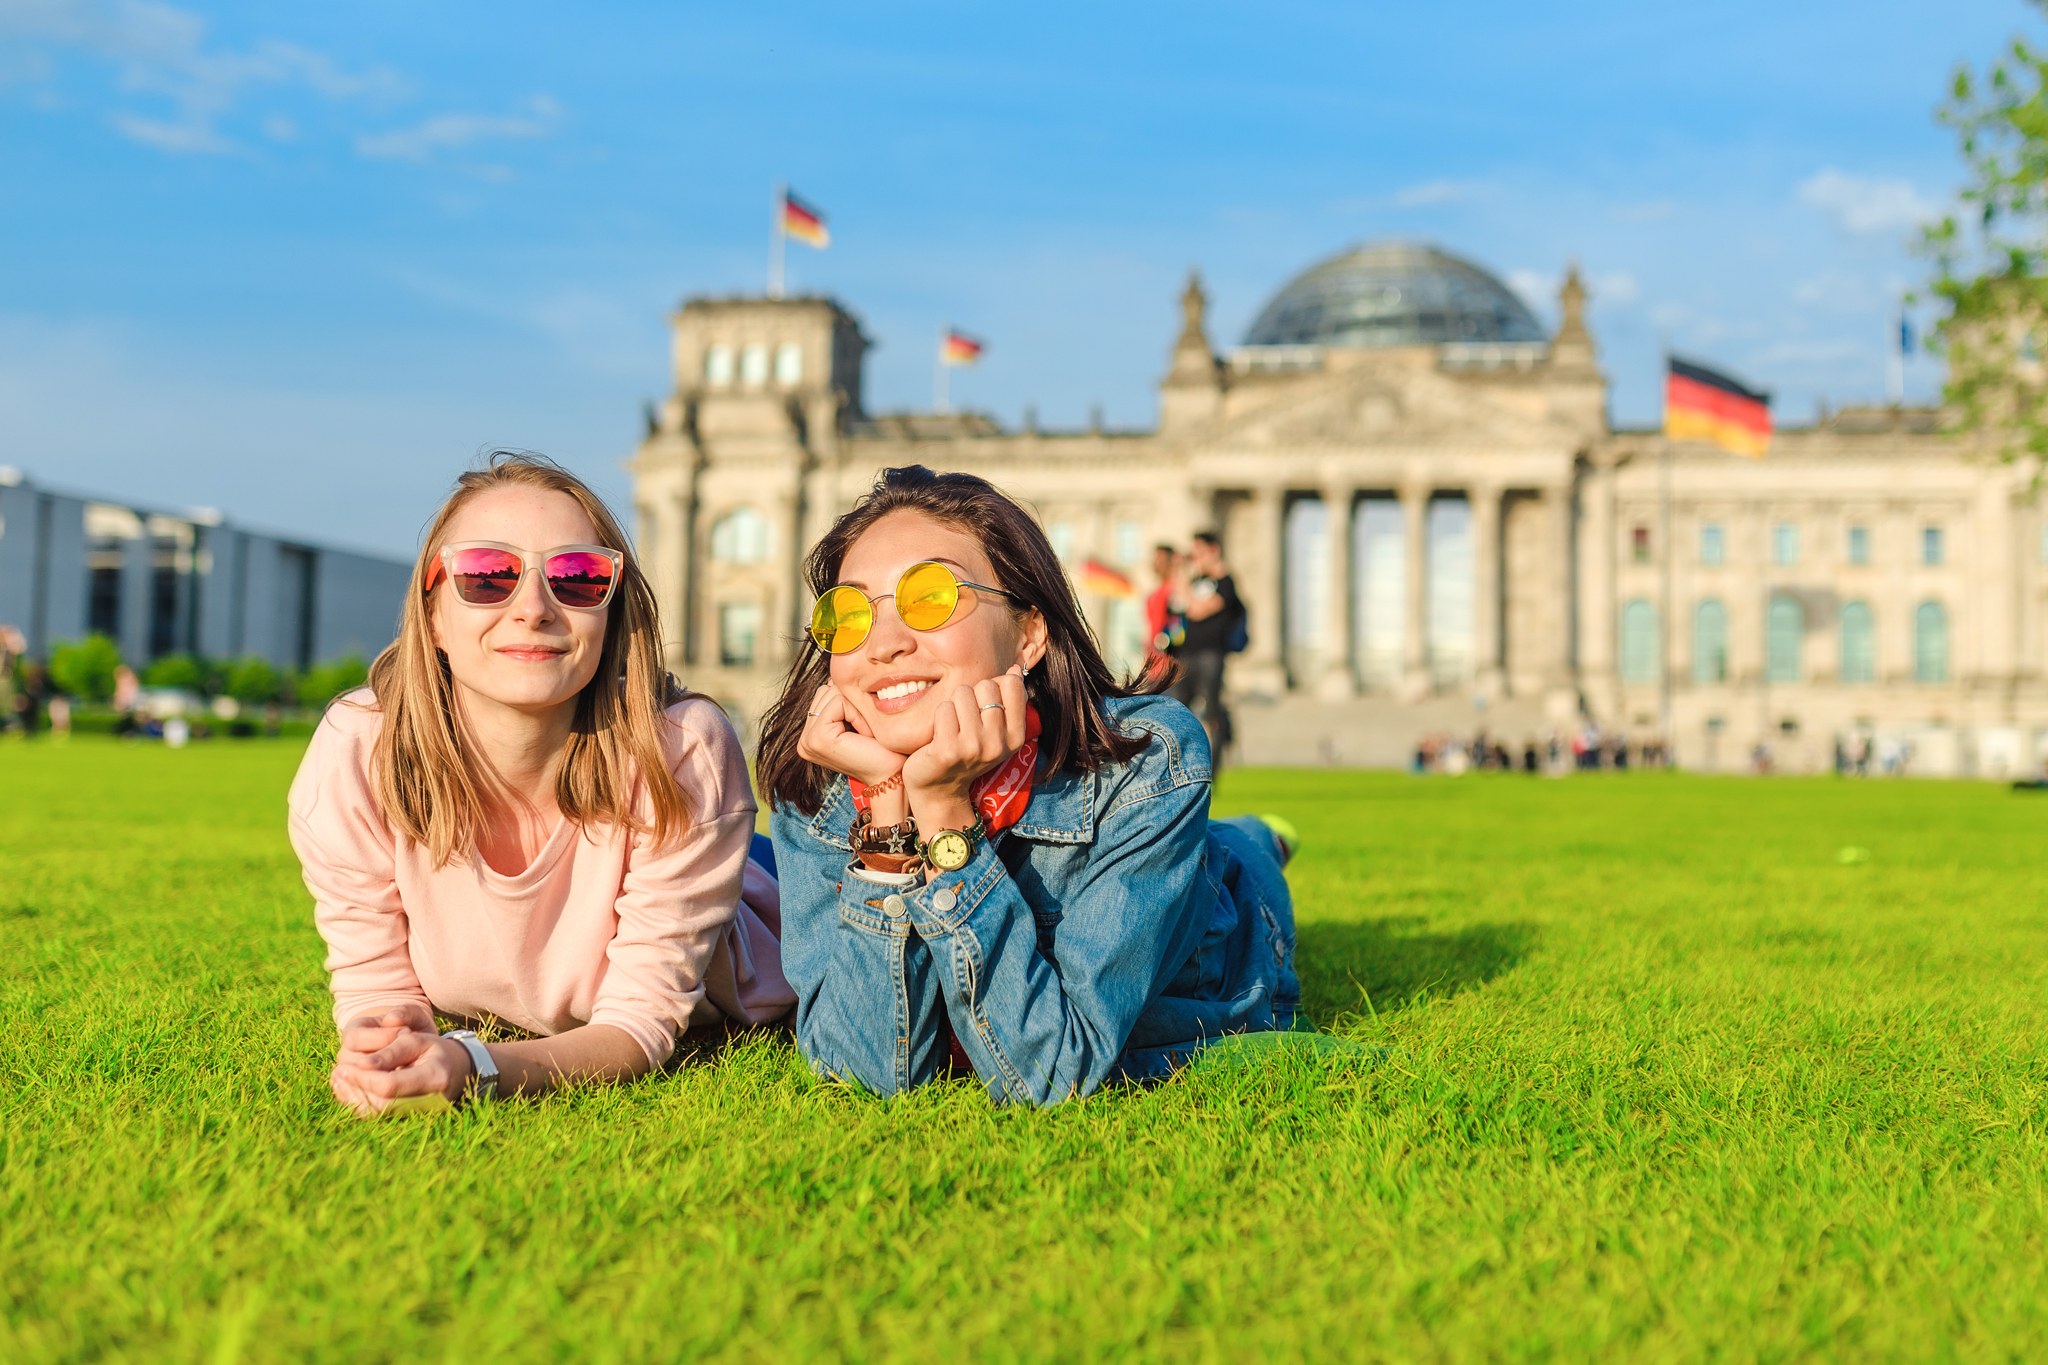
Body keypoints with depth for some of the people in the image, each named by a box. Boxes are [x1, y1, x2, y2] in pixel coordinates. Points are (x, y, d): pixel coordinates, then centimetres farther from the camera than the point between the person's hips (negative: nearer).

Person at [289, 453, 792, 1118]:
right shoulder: (352, 759, -32)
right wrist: (378, 1051, -46)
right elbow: (377, 988, -21)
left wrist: (472, 1066, -52)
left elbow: (641, 1021, -32)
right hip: (482, 1032, 3)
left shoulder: (684, 756, -38)